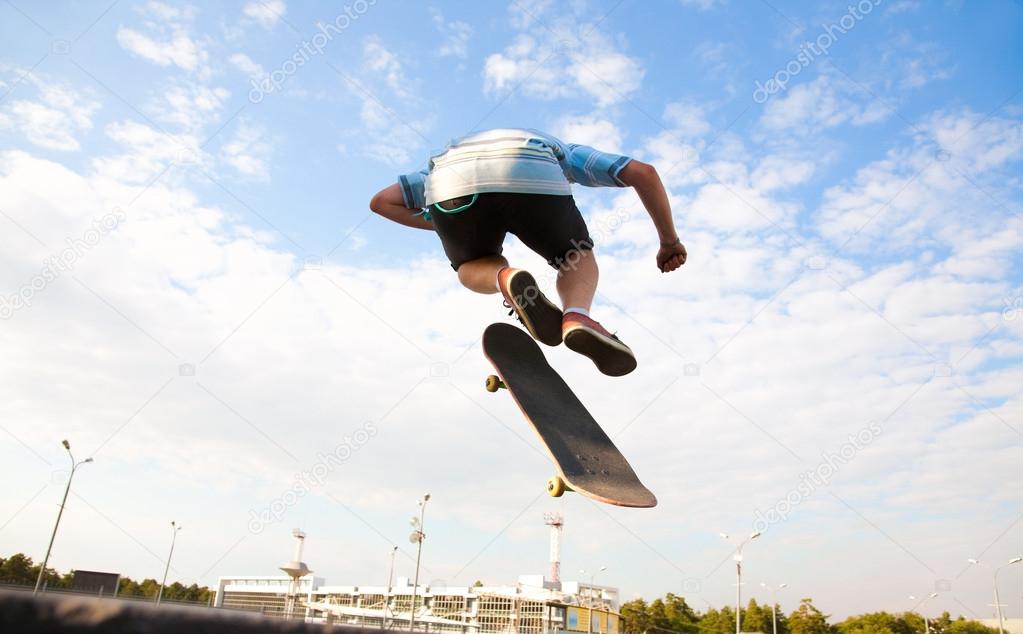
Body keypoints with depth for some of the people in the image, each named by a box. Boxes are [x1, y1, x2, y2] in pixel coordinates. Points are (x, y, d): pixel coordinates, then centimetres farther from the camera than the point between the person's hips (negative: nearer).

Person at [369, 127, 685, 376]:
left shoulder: (447, 159, 46)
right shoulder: (563, 152, 42)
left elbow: (381, 201, 38)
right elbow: (643, 172, 29)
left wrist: (441, 225, 43)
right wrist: (669, 240, 35)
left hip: (453, 183, 2)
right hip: (536, 179, -1)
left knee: (473, 268, 30)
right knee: (578, 260, 25)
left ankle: (507, 279, -5)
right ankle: (577, 317, -8)